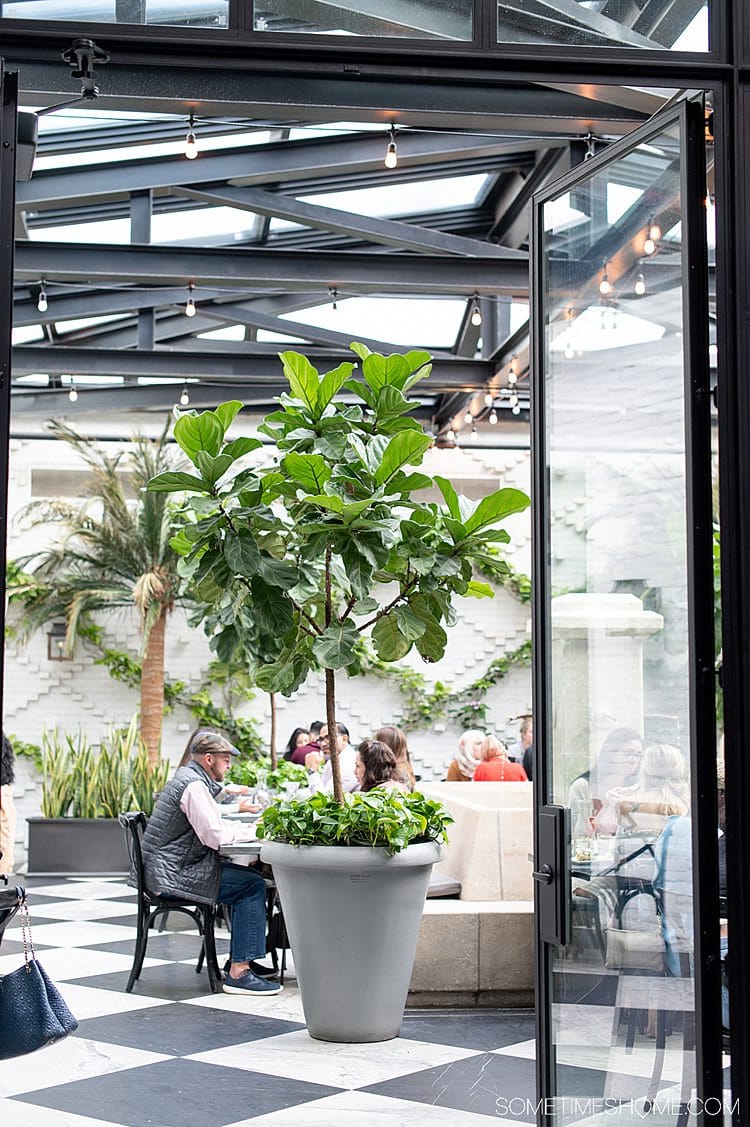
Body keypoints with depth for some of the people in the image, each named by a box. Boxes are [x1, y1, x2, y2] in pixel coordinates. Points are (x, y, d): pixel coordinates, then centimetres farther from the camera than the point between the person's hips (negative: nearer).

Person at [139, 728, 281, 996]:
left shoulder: (189, 778, 16)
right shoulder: (193, 785, -17)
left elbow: (209, 828, 21)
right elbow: (215, 837, -22)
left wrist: (246, 828, 9)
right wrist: (250, 832, -7)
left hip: (171, 868, 11)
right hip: (172, 875, -11)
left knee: (249, 877, 15)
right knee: (253, 886, -14)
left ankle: (239, 957, 18)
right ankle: (239, 973, -16)